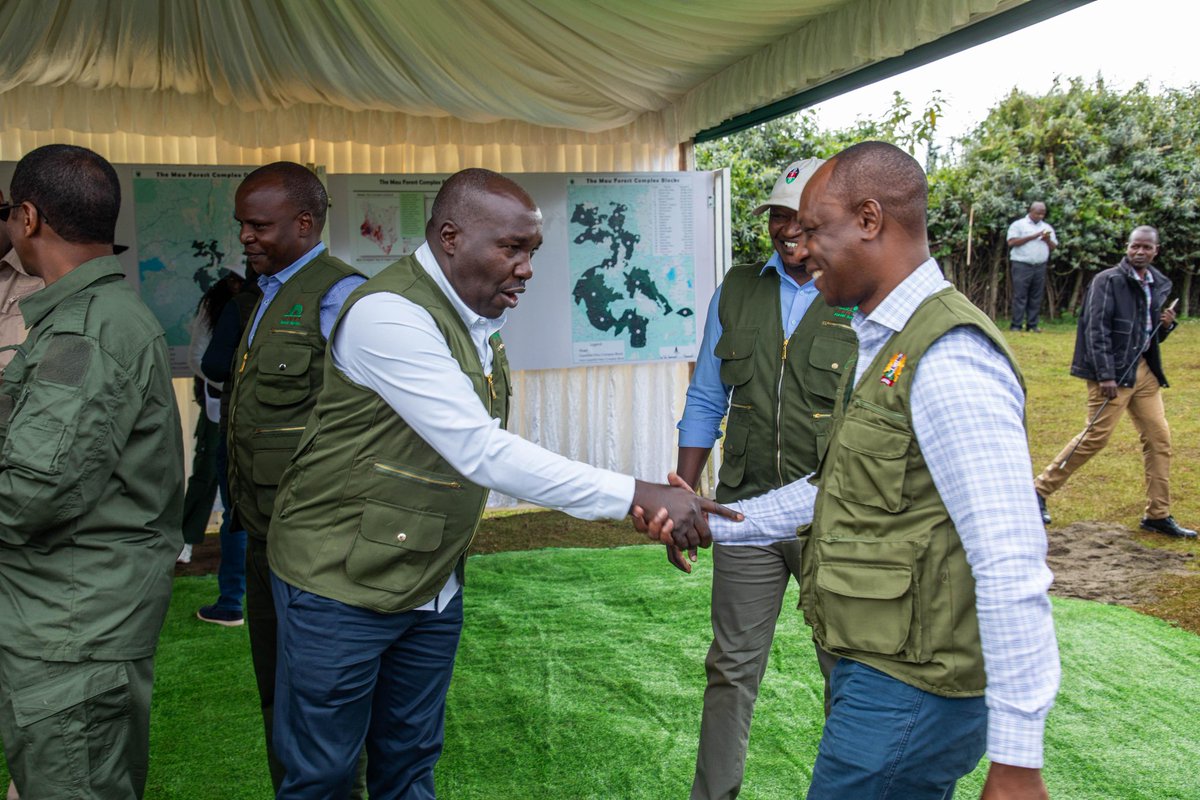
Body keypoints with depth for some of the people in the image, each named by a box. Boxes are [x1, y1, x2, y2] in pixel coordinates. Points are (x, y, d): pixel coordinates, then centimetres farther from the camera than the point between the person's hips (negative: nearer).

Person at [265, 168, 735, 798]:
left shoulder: (479, 321, 4)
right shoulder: (390, 314, -23)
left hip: (433, 589, 8)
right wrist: (637, 497, -31)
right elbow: (481, 453, -30)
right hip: (342, 587, -7)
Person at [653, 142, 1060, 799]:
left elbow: (1012, 567, -25)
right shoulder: (884, 346, 11)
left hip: (907, 693, -9)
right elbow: (838, 492, 17)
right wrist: (711, 522, 11)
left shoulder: (949, 362, -22)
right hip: (873, 666, 9)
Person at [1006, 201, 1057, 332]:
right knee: (1020, 296, -6)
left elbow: (1053, 247, 18)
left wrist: (1048, 240, -5)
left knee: (1036, 297, 5)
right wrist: (1032, 237, -12)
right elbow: (1011, 242, -10)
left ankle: (1032, 324, 10)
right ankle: (1016, 325, -5)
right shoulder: (1018, 224, 1)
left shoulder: (1047, 227, 16)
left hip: (1040, 266, 5)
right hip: (1022, 266, -5)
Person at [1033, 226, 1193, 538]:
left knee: (1159, 438, 6)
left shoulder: (1160, 285, 14)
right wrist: (1105, 375, -20)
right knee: (1096, 436, -9)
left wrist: (1166, 325, 0)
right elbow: (1096, 330, -15)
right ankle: (1040, 490, 4)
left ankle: (1158, 515, 15)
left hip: (1144, 371, 7)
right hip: (1114, 371, -7)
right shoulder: (1108, 281, -8)